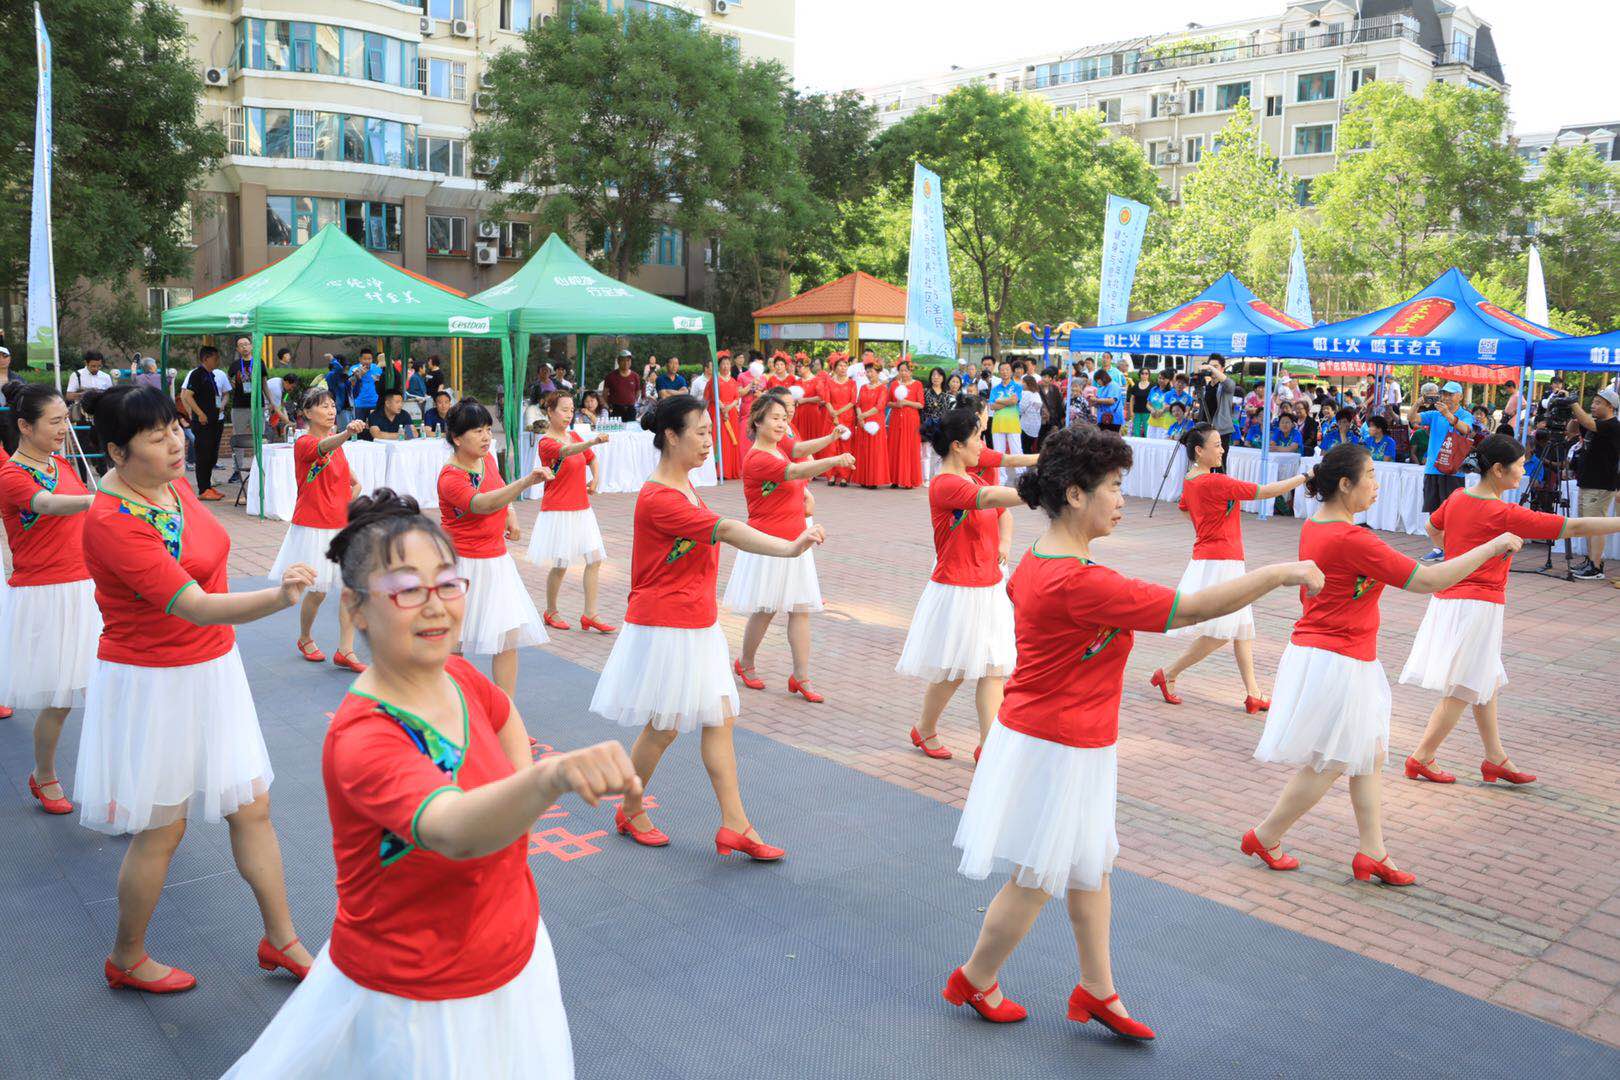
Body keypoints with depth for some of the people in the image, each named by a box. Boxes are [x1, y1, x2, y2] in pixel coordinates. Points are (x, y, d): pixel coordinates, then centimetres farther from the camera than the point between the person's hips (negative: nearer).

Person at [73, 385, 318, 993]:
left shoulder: (171, 485, 1)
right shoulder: (113, 524, -25)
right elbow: (195, 607, -34)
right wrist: (280, 597, -50)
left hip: (211, 670, 8)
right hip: (153, 685, -8)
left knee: (252, 806, 11)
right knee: (162, 830, 7)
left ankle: (281, 940, 26)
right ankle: (127, 961, 31)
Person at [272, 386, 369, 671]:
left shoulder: (337, 443, 10)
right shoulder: (304, 443, -12)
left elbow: (353, 482, 24)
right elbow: (324, 446, -37)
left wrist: (349, 507, 7)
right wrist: (348, 433, -56)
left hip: (342, 526, 6)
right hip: (314, 527, -6)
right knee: (318, 590, 1)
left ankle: (345, 651, 5)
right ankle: (305, 639, 29)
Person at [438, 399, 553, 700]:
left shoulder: (487, 459, 3)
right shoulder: (450, 477, -20)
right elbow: (483, 504, -40)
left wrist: (510, 513, 5)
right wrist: (526, 481, -54)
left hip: (496, 560, 7)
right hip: (464, 565, -7)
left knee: (510, 636, 1)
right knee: (453, 642, 5)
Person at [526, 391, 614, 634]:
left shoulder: (574, 435, 10)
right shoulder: (546, 443, -13)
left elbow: (591, 459, 25)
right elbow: (566, 451, -35)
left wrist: (596, 480, 6)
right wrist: (592, 441, -52)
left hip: (582, 509, 7)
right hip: (558, 511, -7)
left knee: (595, 558, 0)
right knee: (560, 565, 0)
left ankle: (590, 615, 6)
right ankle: (550, 613, 20)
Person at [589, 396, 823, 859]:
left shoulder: (683, 485, 10)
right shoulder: (657, 498, -22)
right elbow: (726, 531, -33)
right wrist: (789, 547, -42)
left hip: (698, 624, 9)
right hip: (665, 628, -9)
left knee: (721, 719, 7)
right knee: (664, 728, 4)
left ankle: (735, 826, 12)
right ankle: (631, 812, 27)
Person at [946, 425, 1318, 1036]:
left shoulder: (1034, 563, 1)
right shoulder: (1080, 583, -29)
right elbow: (1191, 609, -29)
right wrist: (1281, 574, -20)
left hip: (1034, 729, 10)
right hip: (1060, 749, -9)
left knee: (1089, 866, 19)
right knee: (1038, 879, 9)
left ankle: (1097, 990, 32)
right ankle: (975, 981, 29)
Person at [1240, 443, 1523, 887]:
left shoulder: (1312, 526, 5)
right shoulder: (1352, 540, -23)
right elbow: (1425, 580, -22)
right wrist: (1492, 547, -15)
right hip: (1338, 663, -10)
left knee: (1370, 754, 16)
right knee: (1327, 764, 4)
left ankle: (1372, 854, 22)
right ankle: (1264, 838, 18)